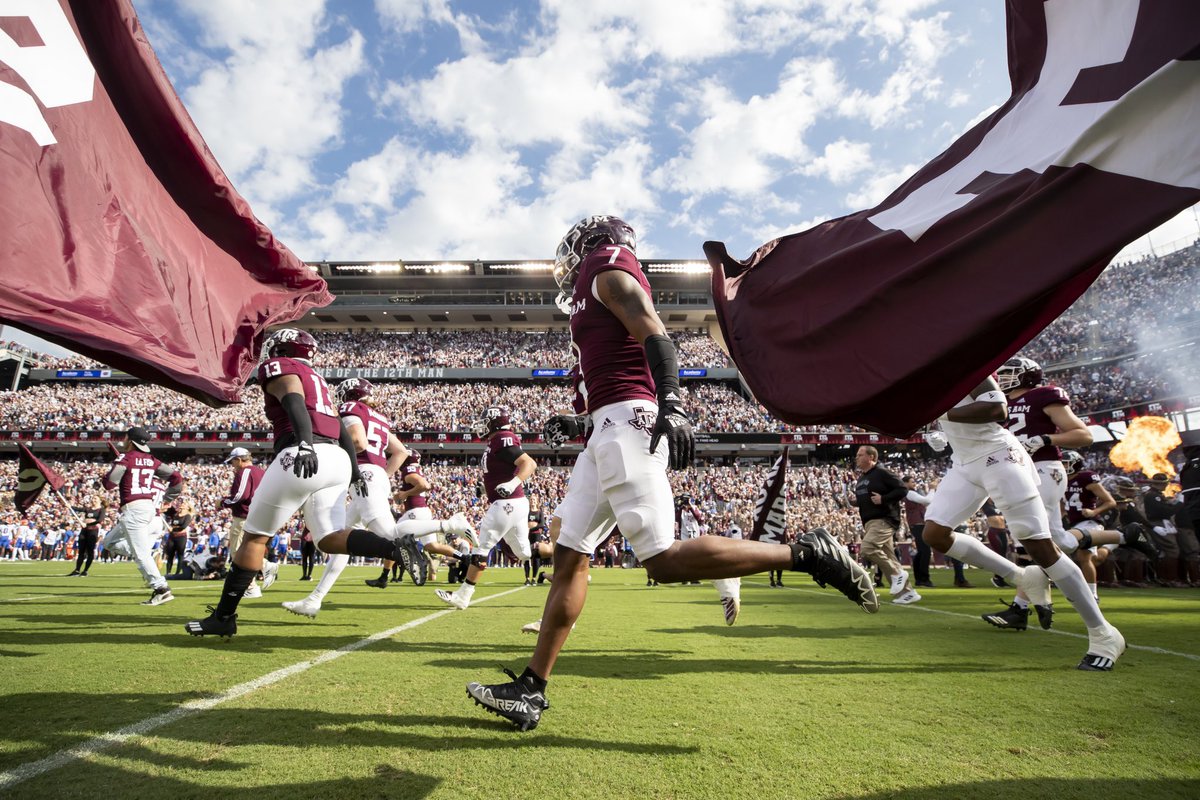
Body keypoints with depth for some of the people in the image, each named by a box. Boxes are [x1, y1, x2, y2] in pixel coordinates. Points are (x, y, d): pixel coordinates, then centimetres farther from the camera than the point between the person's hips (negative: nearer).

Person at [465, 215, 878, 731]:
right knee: (569, 558, 6)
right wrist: (580, 424, 33)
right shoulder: (597, 297, 29)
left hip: (626, 422, -10)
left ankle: (806, 554, -6)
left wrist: (671, 404, -28)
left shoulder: (607, 269, 3)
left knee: (665, 561, -16)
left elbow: (655, 336, -14)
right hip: (610, 432, 10)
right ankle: (532, 690, 11)